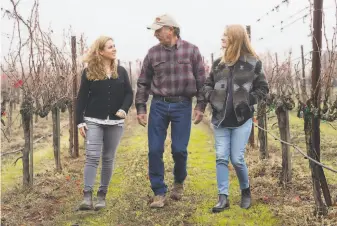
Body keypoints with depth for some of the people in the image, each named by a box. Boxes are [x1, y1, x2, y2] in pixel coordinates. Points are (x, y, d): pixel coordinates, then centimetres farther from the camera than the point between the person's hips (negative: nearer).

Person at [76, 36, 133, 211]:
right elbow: (82, 98, 0)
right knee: (92, 157, -12)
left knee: (108, 159, 7)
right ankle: (87, 195, -14)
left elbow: (129, 93, 8)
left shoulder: (121, 71, 7)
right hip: (94, 121, -3)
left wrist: (124, 109, -11)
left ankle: (102, 195, 16)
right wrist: (80, 121, -6)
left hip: (115, 122, 3)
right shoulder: (89, 72, 0)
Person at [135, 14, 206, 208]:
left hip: (182, 106, -2)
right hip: (158, 106, 2)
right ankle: (160, 193, 10)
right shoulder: (153, 53, 4)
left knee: (179, 149, -1)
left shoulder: (191, 51, -1)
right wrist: (141, 108, 4)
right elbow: (143, 83, 9)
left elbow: (201, 81, 1)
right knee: (155, 150, -2)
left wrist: (200, 106, -3)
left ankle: (179, 182, 29)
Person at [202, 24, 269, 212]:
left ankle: (246, 191, 24)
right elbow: (207, 85, 17)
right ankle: (223, 198, 6)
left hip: (242, 120, -4)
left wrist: (248, 100, -11)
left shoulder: (253, 63, -3)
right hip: (221, 120, 4)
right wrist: (212, 98, -1)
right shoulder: (218, 63, 8)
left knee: (237, 159, -1)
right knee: (221, 158, 0)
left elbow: (263, 89, 2)